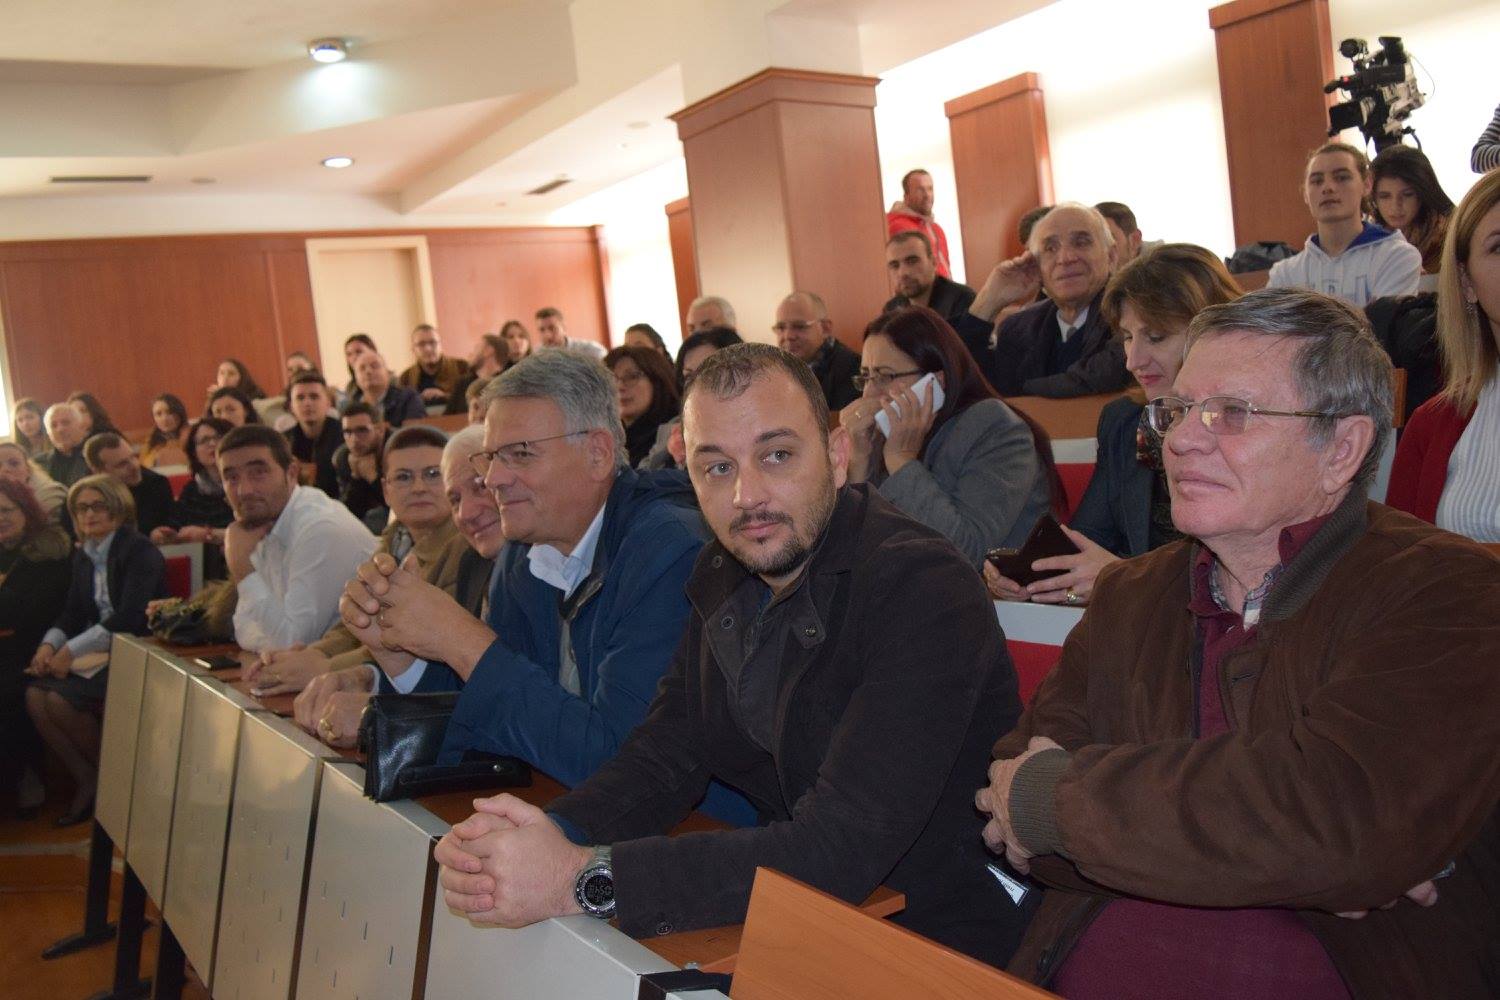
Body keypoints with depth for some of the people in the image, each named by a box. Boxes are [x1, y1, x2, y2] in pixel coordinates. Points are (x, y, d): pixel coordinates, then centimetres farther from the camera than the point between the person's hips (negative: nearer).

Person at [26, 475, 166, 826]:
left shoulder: (139, 551, -12)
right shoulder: (83, 556, 12)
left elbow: (128, 617, -22)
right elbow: (73, 614, 12)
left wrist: (71, 651, -23)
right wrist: (49, 644, -10)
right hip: (103, 650, 8)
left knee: (61, 698, -22)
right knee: (35, 695, -12)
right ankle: (87, 781, -1)